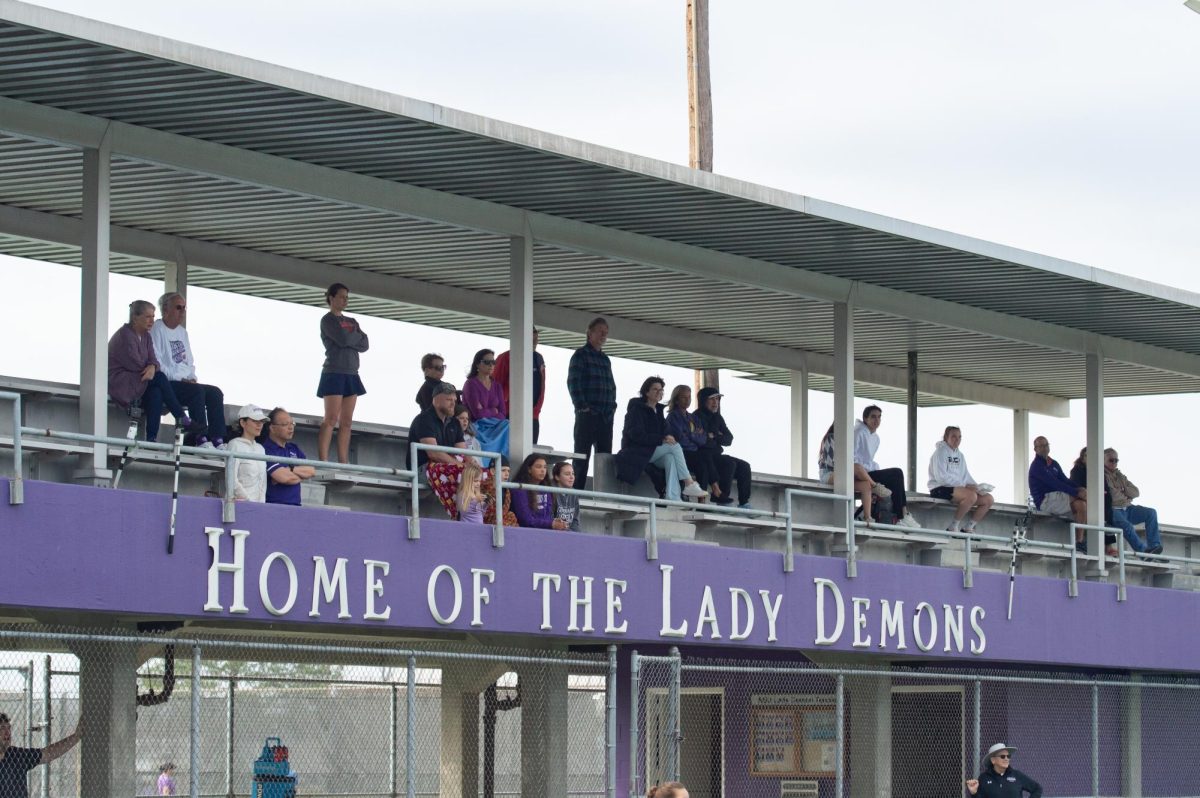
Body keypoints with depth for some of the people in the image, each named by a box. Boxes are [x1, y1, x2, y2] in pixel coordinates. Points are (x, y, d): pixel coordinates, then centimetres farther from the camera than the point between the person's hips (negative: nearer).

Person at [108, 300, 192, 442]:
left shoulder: (145, 336, 15)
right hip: (120, 383, -7)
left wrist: (153, 367, -21)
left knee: (156, 393, -25)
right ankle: (181, 418, -18)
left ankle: (152, 439, -34)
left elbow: (152, 359, 3)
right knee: (159, 378, -23)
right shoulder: (125, 336, -11)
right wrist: (152, 369, -1)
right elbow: (135, 364, -16)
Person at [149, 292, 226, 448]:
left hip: (185, 382, 9)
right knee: (197, 391, -31)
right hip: (167, 384, -9)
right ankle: (200, 440, -34)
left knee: (215, 393, -11)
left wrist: (192, 378, 4)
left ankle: (217, 440, -20)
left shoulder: (182, 332, 23)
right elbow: (157, 363, -14)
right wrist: (180, 380, -17)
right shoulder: (157, 330, -5)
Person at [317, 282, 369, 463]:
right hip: (334, 372, -7)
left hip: (351, 374, 7)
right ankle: (323, 461, -18)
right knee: (331, 419, -13)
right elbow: (343, 339, -15)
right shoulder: (328, 320, -1)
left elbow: (365, 345, 8)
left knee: (347, 422, 2)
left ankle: (344, 463, 0)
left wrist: (350, 339, -6)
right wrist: (357, 335, 3)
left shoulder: (352, 322, 20)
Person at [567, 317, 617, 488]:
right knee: (582, 455, -7)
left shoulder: (605, 359, 21)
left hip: (606, 416, 7)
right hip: (587, 414, -7)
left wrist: (612, 406, 10)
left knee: (605, 455, 4)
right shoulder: (581, 355, -1)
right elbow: (573, 382, -9)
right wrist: (582, 407, -14)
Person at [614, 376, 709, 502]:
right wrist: (662, 439, -25)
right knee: (675, 446, -25)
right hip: (636, 452, -6)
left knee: (670, 457, -30)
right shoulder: (637, 409, -6)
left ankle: (673, 498, -43)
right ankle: (689, 484, -32)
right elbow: (636, 435, -18)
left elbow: (664, 433, 16)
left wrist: (668, 438, -10)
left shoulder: (658, 410, 17)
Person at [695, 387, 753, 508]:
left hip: (716, 456, 8)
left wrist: (714, 437, -10)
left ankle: (744, 503, -11)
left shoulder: (717, 418, 16)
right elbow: (703, 441, -19)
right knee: (730, 463, -28)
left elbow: (729, 439, 8)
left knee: (744, 466, -5)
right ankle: (722, 499, -30)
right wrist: (719, 439, -2)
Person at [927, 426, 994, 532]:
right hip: (940, 489, -8)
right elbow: (941, 477, -17)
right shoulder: (940, 452, -6)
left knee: (988, 499, -3)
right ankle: (953, 527, -24)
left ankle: (968, 528, 2)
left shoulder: (960, 455, 20)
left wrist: (976, 487, -6)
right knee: (971, 496, -33)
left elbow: (966, 476, 16)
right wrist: (964, 486, -22)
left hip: (958, 489, 8)